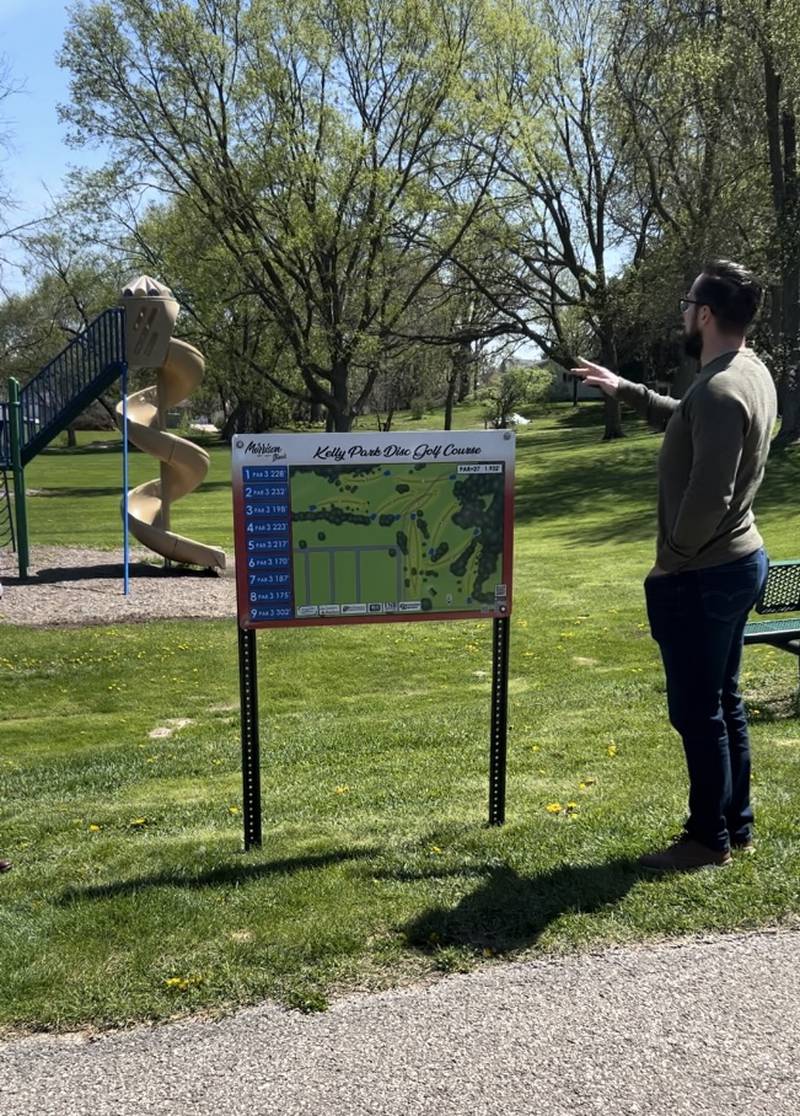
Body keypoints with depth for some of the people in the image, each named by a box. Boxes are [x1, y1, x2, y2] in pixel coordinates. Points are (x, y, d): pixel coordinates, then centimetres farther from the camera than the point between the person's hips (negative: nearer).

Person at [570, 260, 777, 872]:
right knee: (723, 703, 18)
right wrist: (627, 391, 24)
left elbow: (707, 498, -27)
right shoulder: (751, 373, 8)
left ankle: (710, 839, 17)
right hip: (739, 562, 10)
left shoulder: (719, 391, -24)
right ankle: (737, 826, 30)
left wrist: (672, 561, -13)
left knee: (698, 711, 3)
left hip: (702, 576, -10)